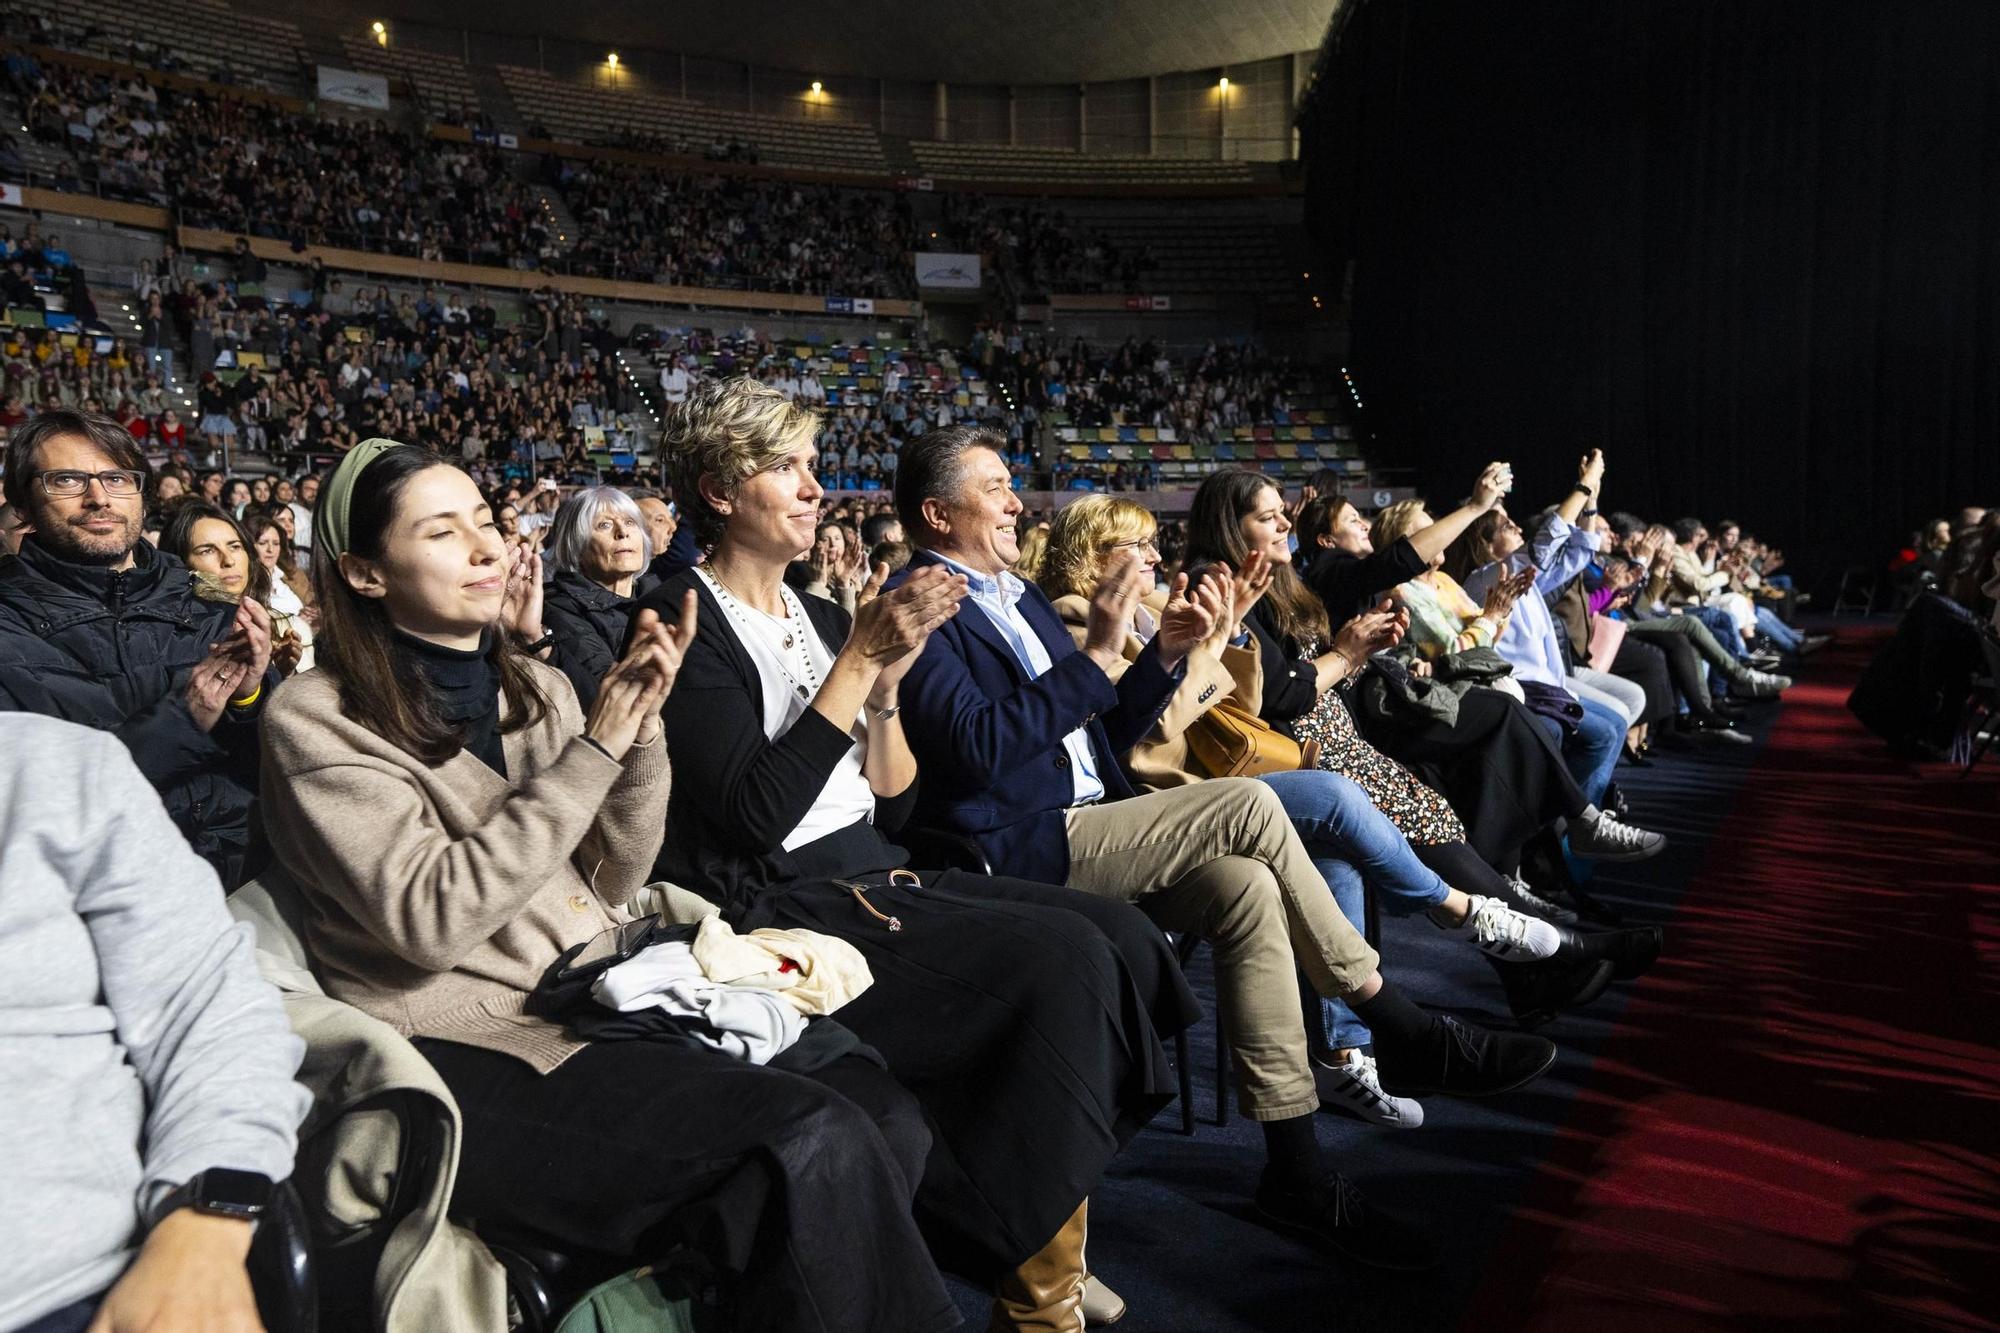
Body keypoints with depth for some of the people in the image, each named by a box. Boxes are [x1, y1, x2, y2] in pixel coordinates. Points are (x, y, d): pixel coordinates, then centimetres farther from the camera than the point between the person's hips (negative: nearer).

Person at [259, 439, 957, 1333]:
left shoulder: (537, 688, 13)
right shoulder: (317, 722, -5)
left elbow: (613, 883, 8)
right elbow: (432, 919, -17)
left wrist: (640, 729, -8)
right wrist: (597, 747, -18)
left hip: (597, 1000, 6)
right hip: (473, 1054, -6)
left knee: (885, 1116, -15)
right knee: (811, 1151, -26)